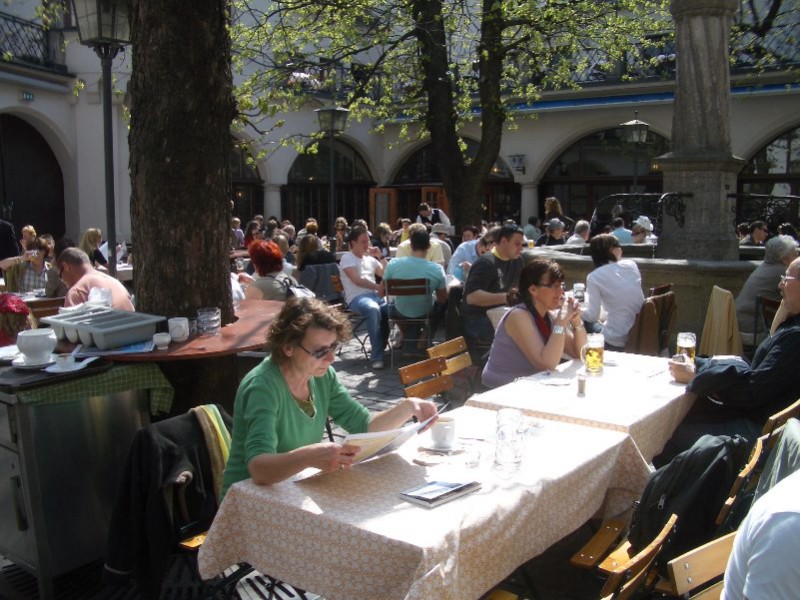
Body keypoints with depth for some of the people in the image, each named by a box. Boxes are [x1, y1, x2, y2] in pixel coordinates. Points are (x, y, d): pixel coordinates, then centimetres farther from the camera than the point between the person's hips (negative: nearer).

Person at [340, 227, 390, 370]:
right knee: (373, 309, -40)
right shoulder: (347, 258, 3)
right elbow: (357, 280, -12)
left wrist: (381, 257, 13)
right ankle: (377, 357, -38)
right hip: (357, 298, -6)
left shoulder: (370, 259, 23)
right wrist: (377, 286, -22)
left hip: (376, 295, 6)